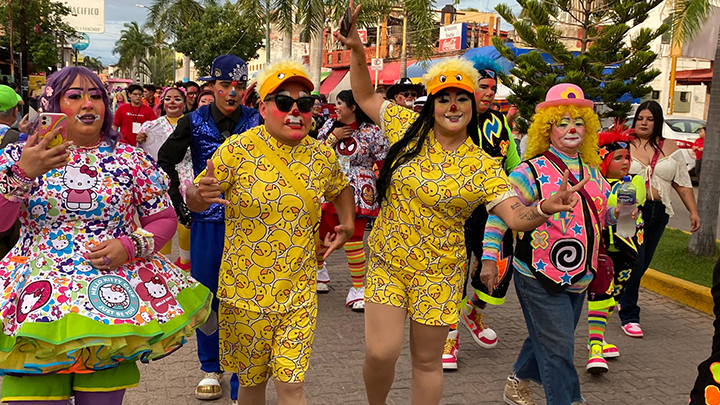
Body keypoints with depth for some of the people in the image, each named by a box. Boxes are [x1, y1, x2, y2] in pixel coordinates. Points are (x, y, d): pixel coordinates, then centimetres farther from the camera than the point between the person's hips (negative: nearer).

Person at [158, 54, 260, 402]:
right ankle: (211, 369, 29)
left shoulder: (256, 121, -3)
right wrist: (180, 206, 3)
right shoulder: (194, 121, 0)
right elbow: (164, 162, 6)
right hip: (206, 220, 2)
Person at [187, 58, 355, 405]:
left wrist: (347, 225, 6)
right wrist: (201, 195, -29)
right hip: (246, 294, -2)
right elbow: (193, 199, -6)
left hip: (298, 295, 2)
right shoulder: (237, 150, -11)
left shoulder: (322, 156, 1)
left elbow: (340, 190, 22)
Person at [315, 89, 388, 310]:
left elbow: (384, 162, -6)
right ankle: (319, 270, 42)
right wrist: (334, 137, -8)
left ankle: (358, 288, 2)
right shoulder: (330, 125, 7)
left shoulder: (371, 131, -7)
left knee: (353, 239, -10)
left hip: (357, 193, -5)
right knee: (320, 234, 14)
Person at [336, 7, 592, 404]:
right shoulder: (409, 130, -2)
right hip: (386, 263, 1)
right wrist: (357, 52, -5)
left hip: (437, 274, -1)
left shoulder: (484, 167, -7)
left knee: (427, 361, 11)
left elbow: (516, 216, -15)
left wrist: (545, 209, -37)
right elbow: (365, 97, 9)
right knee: (381, 353, -6)